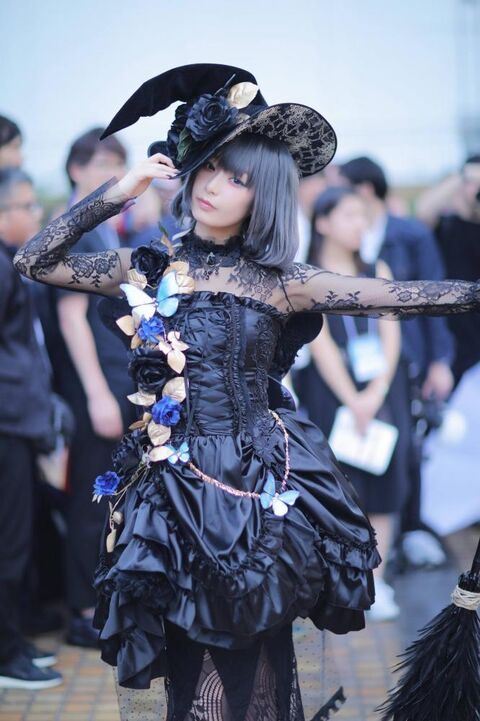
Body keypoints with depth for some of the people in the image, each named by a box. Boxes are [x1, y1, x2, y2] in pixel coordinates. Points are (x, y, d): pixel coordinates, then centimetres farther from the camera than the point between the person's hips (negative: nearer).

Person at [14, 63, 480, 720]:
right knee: (197, 662, 6)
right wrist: (117, 194, -3)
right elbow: (34, 262, 2)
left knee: (255, 658, 6)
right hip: (176, 488, 1)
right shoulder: (148, 269, 5)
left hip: (261, 488, -1)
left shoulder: (280, 284, 1)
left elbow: (403, 294, -3)